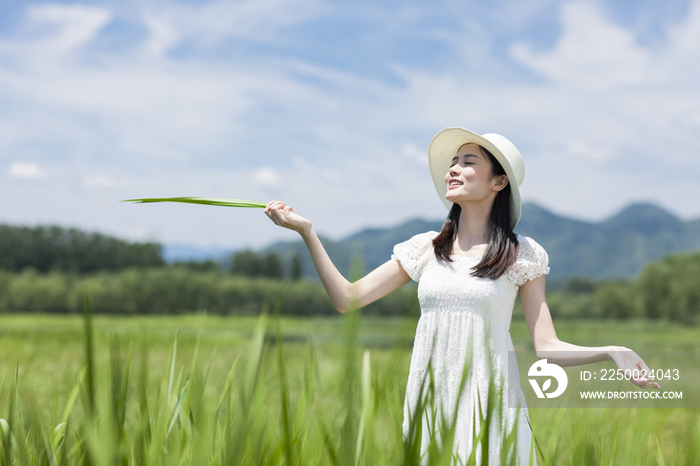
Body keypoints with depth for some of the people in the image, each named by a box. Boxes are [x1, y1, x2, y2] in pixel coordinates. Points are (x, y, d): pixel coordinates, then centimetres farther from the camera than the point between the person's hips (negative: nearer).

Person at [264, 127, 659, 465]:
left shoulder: (521, 256, 0)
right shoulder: (426, 249, 9)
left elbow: (546, 348, -3)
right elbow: (348, 298, 6)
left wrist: (612, 352, -18)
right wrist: (306, 231, 0)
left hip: (489, 405, -3)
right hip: (430, 404, 3)